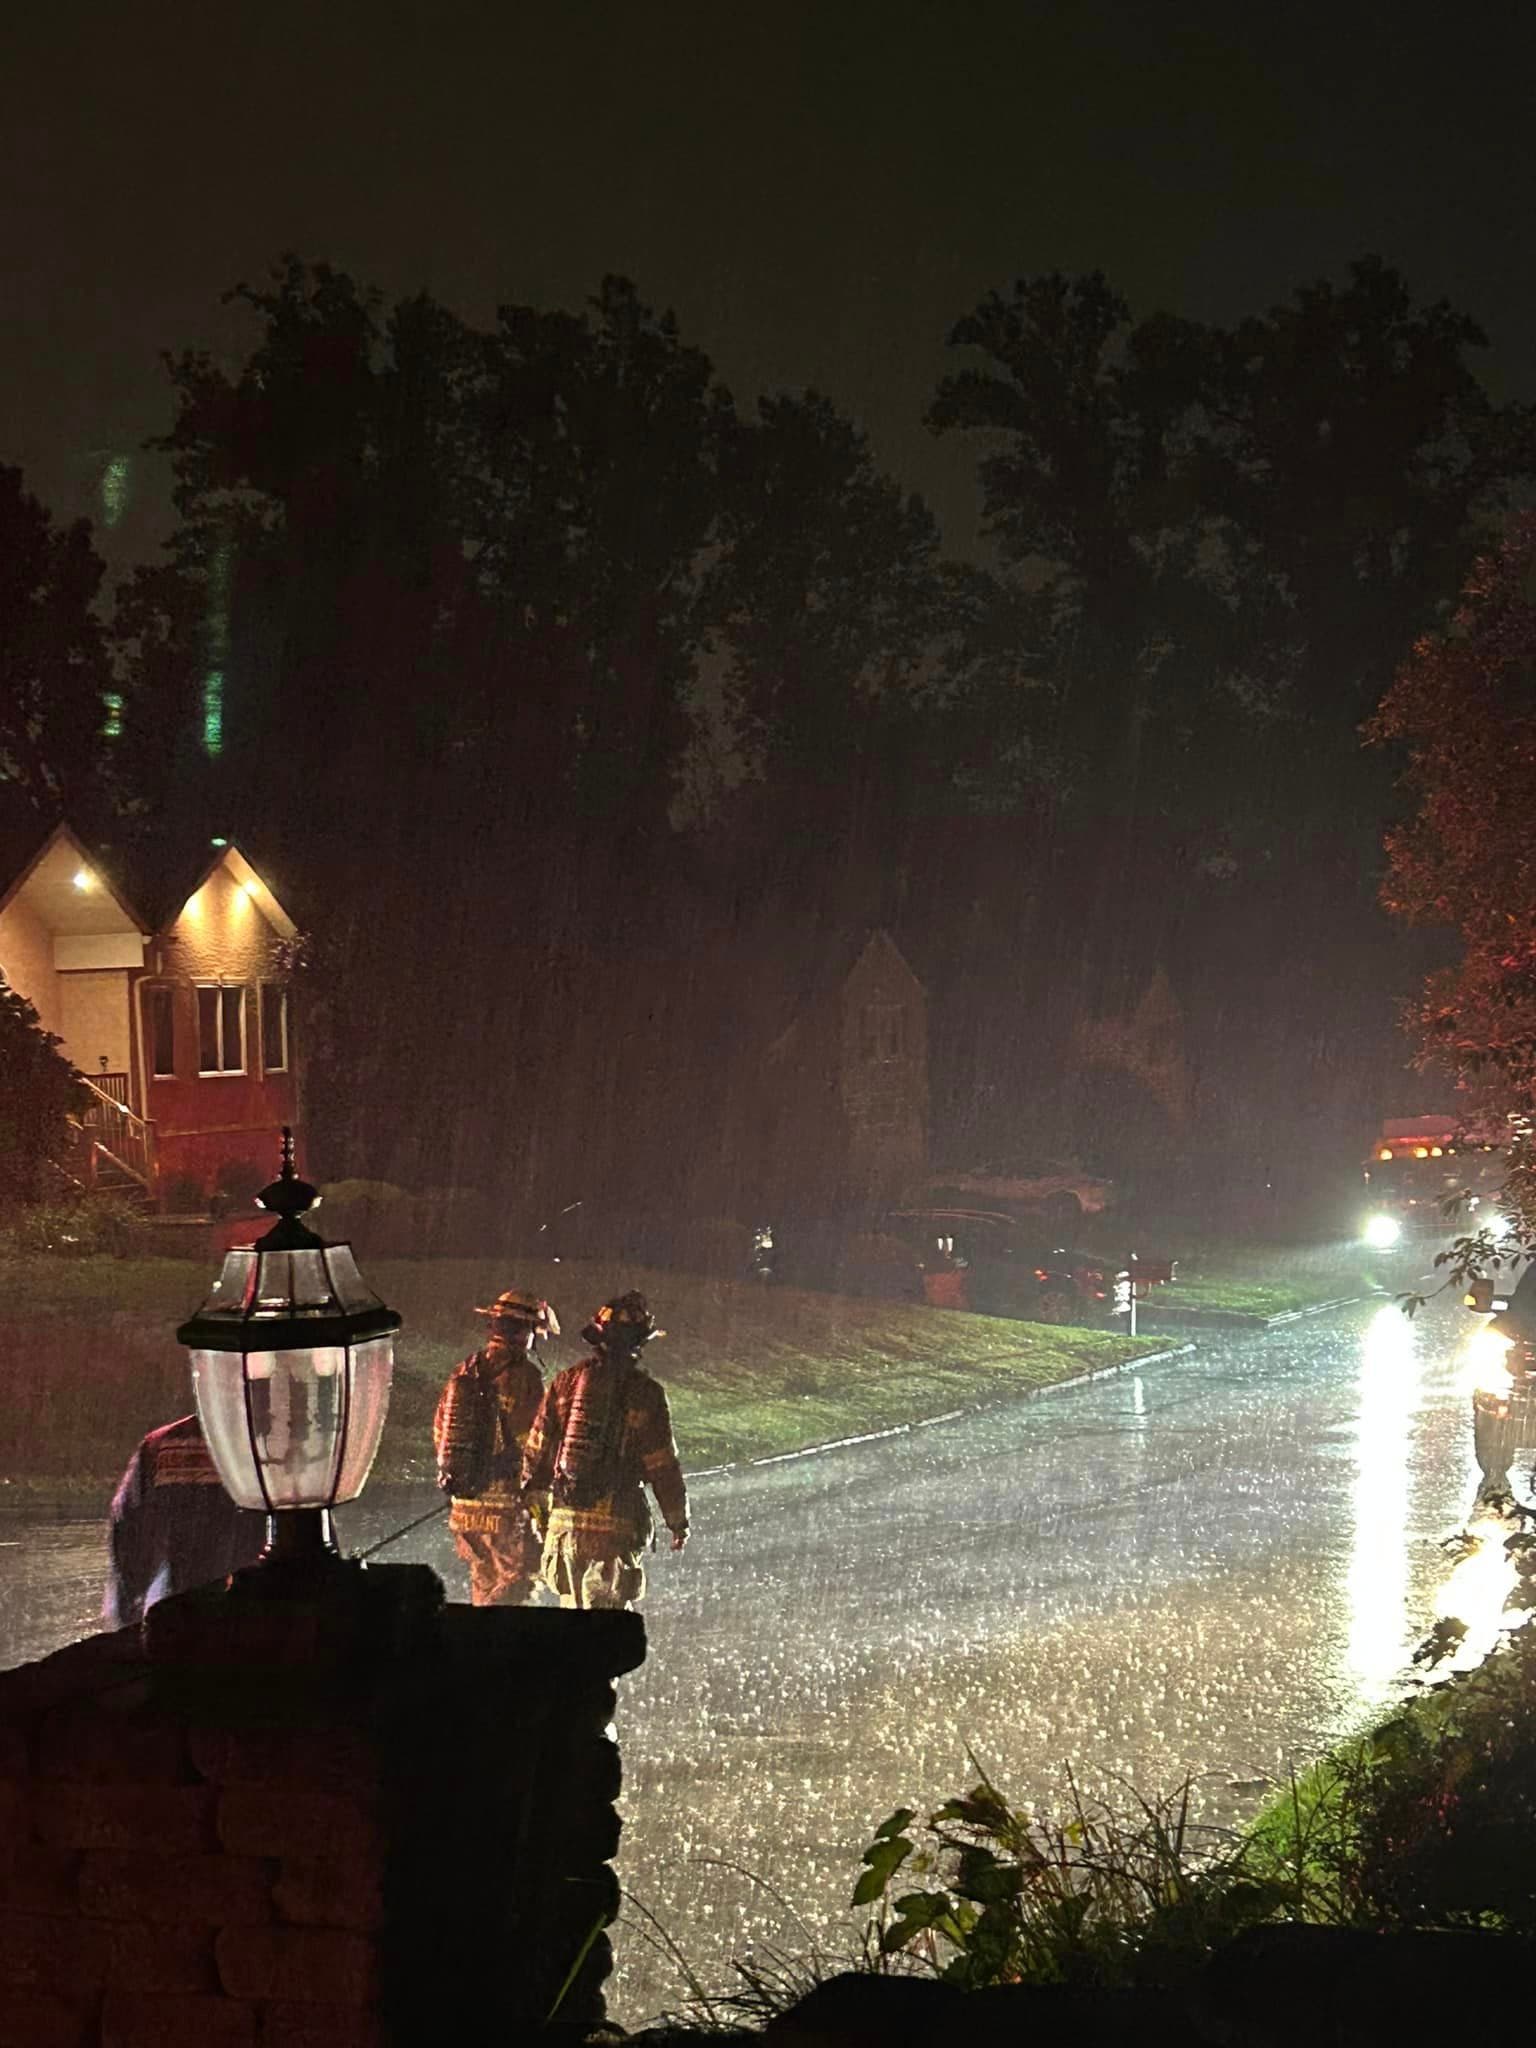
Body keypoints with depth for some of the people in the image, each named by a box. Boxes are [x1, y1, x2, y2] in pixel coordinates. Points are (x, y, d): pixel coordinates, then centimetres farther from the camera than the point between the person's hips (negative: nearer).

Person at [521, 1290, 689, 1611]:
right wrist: (679, 1521, 8)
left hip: (565, 1517, 4)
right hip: (616, 1522, -4)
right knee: (608, 1607, 0)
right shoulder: (645, 1393, -6)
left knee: (571, 1604, 17)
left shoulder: (566, 1381, 3)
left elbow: (537, 1449, 6)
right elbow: (663, 1466, -3)